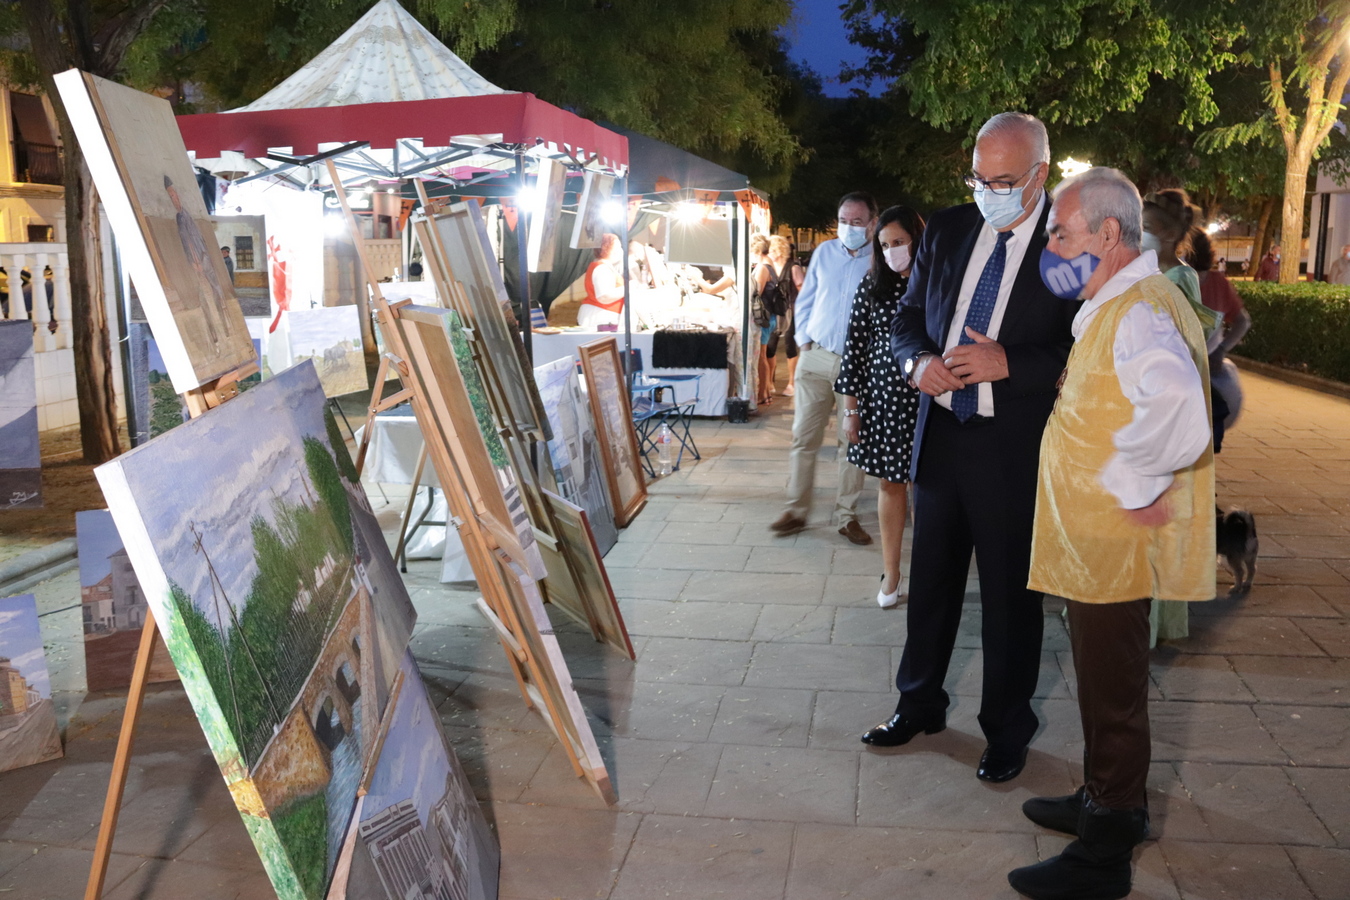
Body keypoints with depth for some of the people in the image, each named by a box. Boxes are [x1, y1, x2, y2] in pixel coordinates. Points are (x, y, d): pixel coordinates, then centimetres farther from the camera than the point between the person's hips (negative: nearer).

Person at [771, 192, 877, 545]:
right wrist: (803, 342, 6)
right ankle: (796, 510, 13)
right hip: (816, 357, 2)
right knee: (803, 437, 3)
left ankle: (847, 515, 16)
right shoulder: (824, 252, 6)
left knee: (853, 442, 5)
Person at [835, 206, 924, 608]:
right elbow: (855, 347, 2)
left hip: (925, 402, -2)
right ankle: (891, 574, 21)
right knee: (890, 484, 10)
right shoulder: (872, 286, 2)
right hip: (881, 399, 2)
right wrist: (851, 409, 1)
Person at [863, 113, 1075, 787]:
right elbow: (906, 318, 12)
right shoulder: (946, 230, 6)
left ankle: (1007, 730, 30)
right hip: (940, 433, 5)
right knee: (931, 580, 18)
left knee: (1010, 595, 10)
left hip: (1015, 448, -5)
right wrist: (919, 361, -9)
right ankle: (920, 703, 38)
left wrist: (1008, 364, -23)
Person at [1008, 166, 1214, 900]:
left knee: (1112, 693, 2)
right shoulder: (1116, 304, 12)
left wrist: (1134, 488, -29)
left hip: (1113, 539, -10)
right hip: (1094, 538, 10)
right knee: (1106, 681, 22)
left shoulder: (1139, 311, -21)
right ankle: (1110, 803, 39)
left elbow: (1174, 404, -40)